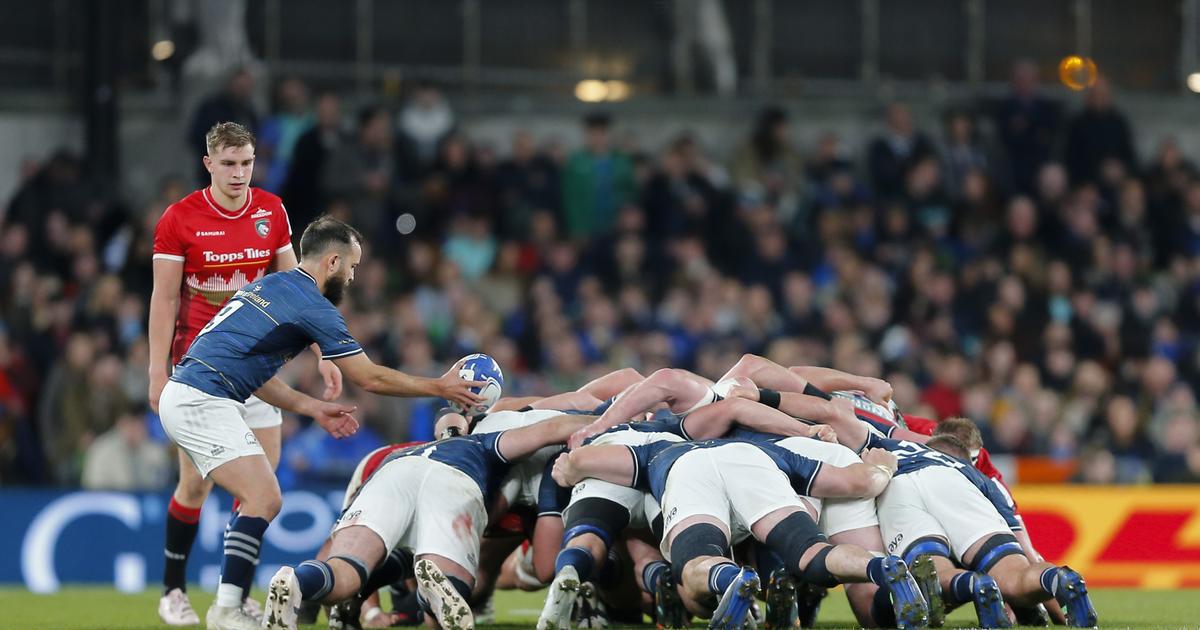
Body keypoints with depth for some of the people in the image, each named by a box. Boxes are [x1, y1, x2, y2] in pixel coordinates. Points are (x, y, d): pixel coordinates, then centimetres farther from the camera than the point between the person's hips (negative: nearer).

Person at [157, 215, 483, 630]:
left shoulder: (269, 286, 19)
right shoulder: (313, 307, -8)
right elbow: (370, 378, -2)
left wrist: (312, 408, 22)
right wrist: (441, 387, 8)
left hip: (186, 397, 10)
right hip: (204, 403, -10)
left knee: (259, 500, 14)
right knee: (264, 500, -15)